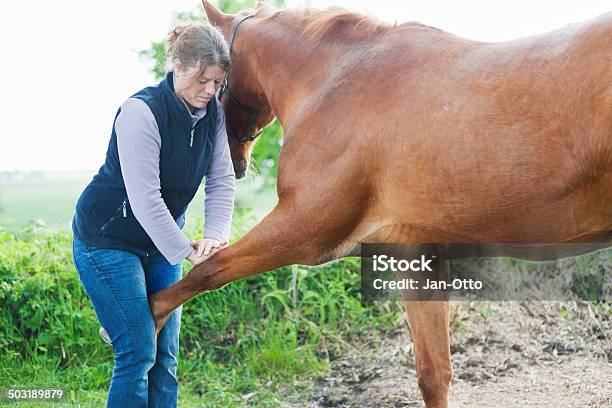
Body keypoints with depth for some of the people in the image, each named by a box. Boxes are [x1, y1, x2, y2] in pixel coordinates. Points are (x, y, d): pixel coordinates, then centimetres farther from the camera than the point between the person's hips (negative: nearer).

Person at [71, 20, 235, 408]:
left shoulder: (212, 112, -3)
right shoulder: (141, 112, -25)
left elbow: (222, 181, -2)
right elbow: (145, 200, -27)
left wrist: (216, 235, -19)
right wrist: (187, 252, -24)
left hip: (162, 241, 7)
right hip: (107, 241, -7)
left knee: (167, 353, 7)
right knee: (139, 352, -8)